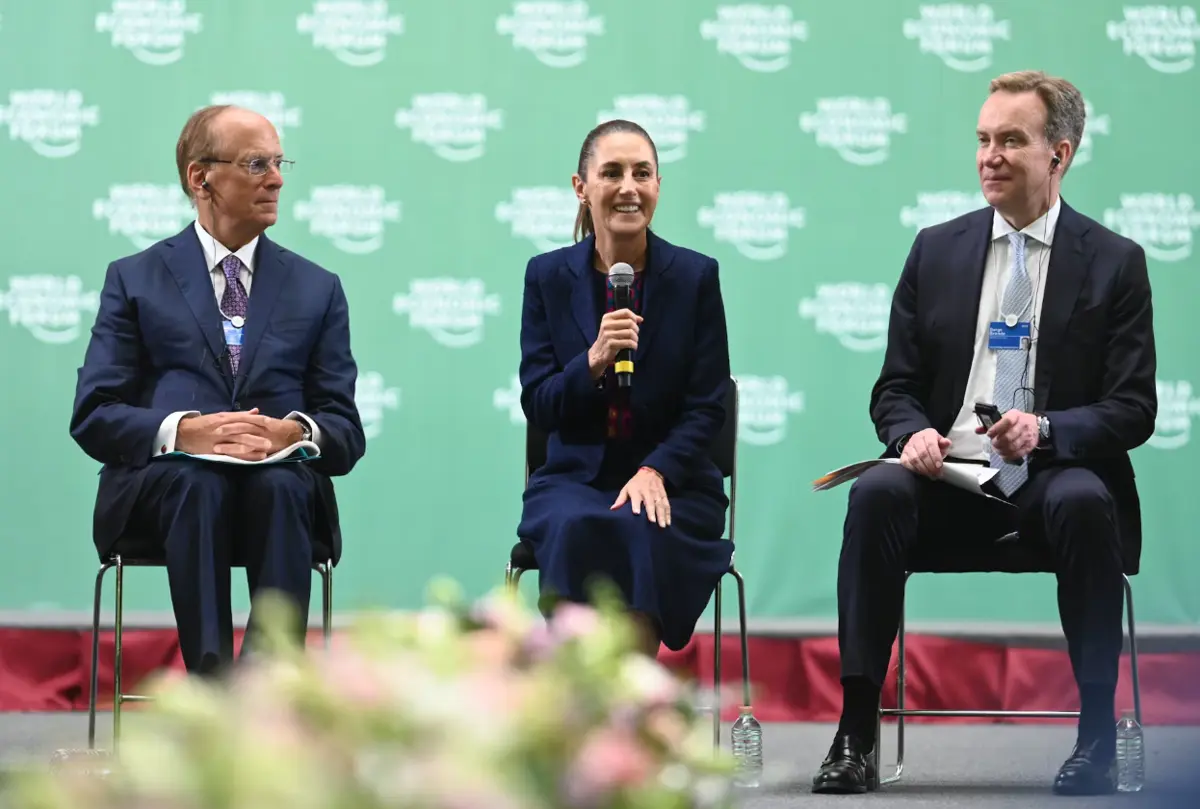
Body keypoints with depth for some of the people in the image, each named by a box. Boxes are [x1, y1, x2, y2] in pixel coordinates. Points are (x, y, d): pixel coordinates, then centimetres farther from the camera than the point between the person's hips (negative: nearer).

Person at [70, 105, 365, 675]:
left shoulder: (318, 289, 19)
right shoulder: (135, 279, 14)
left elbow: (347, 434, 11)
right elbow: (93, 416, 3)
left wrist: (294, 432, -14)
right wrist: (182, 431, -16)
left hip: (283, 484, 1)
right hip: (160, 484, -1)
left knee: (282, 486, -35)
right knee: (197, 482, -36)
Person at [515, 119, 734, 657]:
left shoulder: (695, 276, 2)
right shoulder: (547, 276, 5)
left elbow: (707, 408, -1)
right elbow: (536, 406, 1)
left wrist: (655, 472, -18)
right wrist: (592, 363, -19)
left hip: (673, 483, -1)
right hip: (573, 478, 1)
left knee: (640, 533, -34)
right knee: (577, 528, -33)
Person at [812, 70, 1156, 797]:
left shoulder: (1115, 262, 5)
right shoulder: (937, 250, 13)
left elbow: (1133, 410, 0)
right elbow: (895, 386, 13)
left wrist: (1047, 430, -20)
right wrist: (911, 432, -12)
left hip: (1055, 477, -2)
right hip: (951, 477, 2)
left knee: (1084, 505, -36)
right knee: (878, 494, -30)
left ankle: (1097, 734, -24)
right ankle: (855, 733, -30)